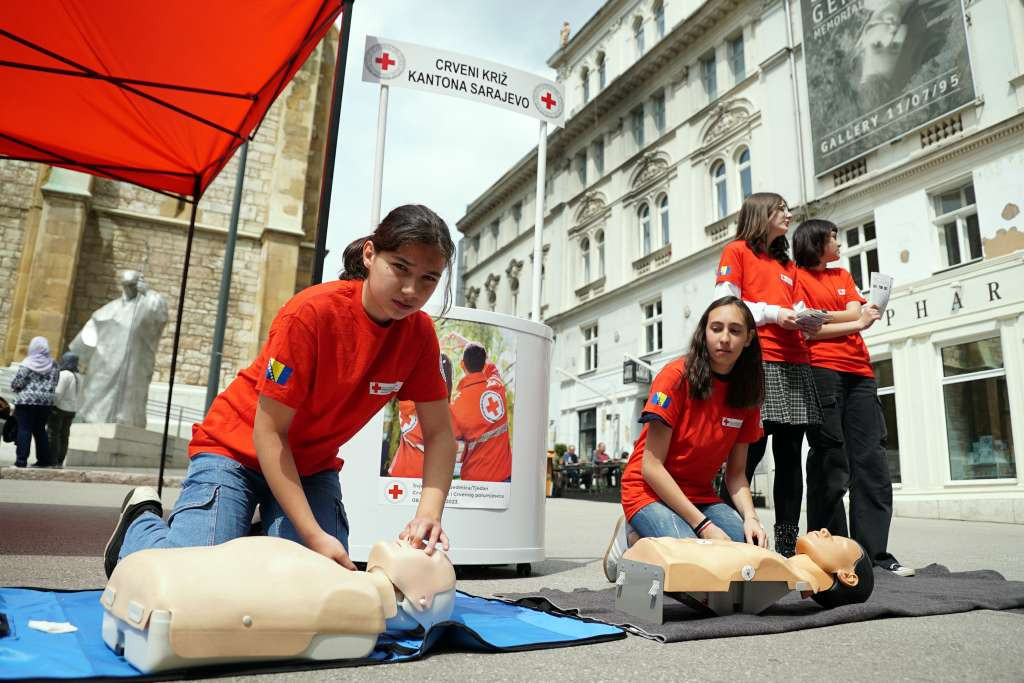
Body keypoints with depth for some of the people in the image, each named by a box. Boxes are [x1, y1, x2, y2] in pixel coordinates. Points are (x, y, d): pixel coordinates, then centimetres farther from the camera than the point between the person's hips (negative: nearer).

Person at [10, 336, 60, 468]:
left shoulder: (28, 364, -8)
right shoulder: (53, 365, 7)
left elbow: (16, 383, -8)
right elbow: (55, 384, 8)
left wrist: (15, 387, 11)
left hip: (27, 400, -5)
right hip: (46, 401, 5)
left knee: (24, 429, -2)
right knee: (40, 429, 14)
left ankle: (21, 459, -5)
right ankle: (44, 459, 15)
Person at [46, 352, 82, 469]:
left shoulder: (64, 374, -14)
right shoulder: (78, 377, 11)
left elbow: (58, 393, -20)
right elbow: (79, 396, 14)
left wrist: (51, 405, -12)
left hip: (59, 408, -8)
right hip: (71, 410, 8)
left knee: (52, 435, -2)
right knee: (64, 436, 11)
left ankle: (52, 461, -3)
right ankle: (60, 462, 13)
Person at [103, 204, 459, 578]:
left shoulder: (419, 332, -13)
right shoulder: (313, 312, -27)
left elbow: (439, 433, -9)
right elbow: (268, 431, -23)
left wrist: (429, 512, -26)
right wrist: (314, 535, -27)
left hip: (313, 467, 4)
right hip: (239, 449, -4)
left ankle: (262, 537, 18)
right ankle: (141, 519, 17)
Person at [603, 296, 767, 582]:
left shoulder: (747, 393, 1)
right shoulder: (677, 376, -17)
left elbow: (735, 473, 5)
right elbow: (651, 466, -19)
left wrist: (750, 517, -16)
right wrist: (704, 525, -22)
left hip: (701, 495, 6)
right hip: (651, 491, -6)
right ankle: (634, 538, 2)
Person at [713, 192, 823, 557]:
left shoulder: (788, 264, 27)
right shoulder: (737, 251, 7)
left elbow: (792, 310, 24)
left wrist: (808, 320, 2)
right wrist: (773, 313, -11)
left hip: (794, 364, 7)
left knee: (789, 455, 4)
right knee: (750, 451, -11)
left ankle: (787, 544, 9)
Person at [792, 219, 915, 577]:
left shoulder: (843, 276, 25)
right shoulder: (798, 276, 5)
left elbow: (855, 313, 8)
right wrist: (855, 324, -5)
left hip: (858, 372, 6)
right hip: (821, 370, -6)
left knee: (871, 460, 0)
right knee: (831, 463, -7)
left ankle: (875, 553, 3)